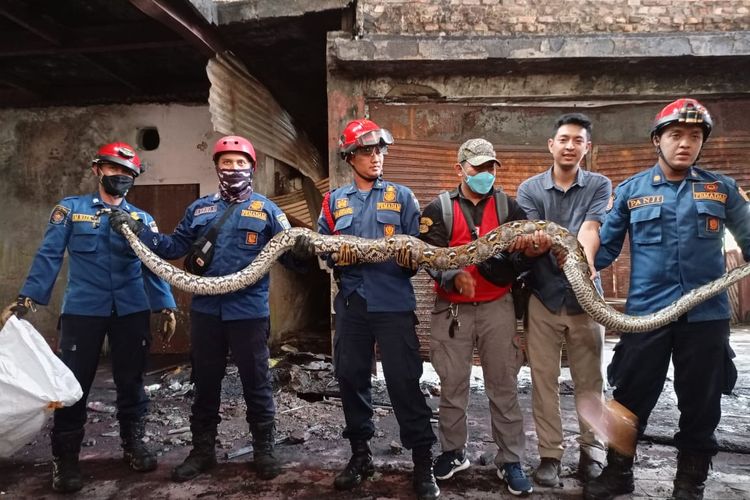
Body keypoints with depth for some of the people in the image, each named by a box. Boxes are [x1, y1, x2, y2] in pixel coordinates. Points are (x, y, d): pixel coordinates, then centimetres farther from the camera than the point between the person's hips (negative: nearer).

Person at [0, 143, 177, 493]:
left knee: (131, 381, 10)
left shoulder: (142, 219, 9)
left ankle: (133, 443, 27)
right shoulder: (71, 209, 5)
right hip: (82, 310, -2)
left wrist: (166, 307, 0)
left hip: (132, 311, 2)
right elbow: (48, 255, -1)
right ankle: (66, 458, 17)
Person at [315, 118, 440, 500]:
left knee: (404, 382, -3)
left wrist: (410, 258, -21)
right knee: (350, 378, 10)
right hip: (351, 303, 3)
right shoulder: (334, 201, 11)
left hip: (394, 303, -3)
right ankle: (360, 453, 28)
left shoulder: (402, 197, 5)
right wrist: (335, 257, -11)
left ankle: (423, 461, 10)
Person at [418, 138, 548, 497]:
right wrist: (454, 276, -29)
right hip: (452, 308, -1)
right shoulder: (439, 209, 1)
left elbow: (525, 250, -3)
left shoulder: (507, 206, 7)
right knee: (452, 384, 9)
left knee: (503, 384, 6)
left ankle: (511, 460, 18)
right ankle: (453, 452, 26)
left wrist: (533, 250, -27)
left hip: (497, 306, 1)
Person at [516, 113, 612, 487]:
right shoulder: (530, 188, 4)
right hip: (543, 298, 0)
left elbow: (590, 228, -14)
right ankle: (550, 454, 17)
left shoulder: (599, 186, 4)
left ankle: (591, 450, 26)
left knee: (589, 380, 9)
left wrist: (584, 260, -35)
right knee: (544, 380, 5)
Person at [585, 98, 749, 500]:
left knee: (700, 406, 13)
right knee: (630, 400, 9)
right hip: (646, 313, -1)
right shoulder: (630, 191, 4)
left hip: (707, 315, 1)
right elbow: (605, 247, 3)